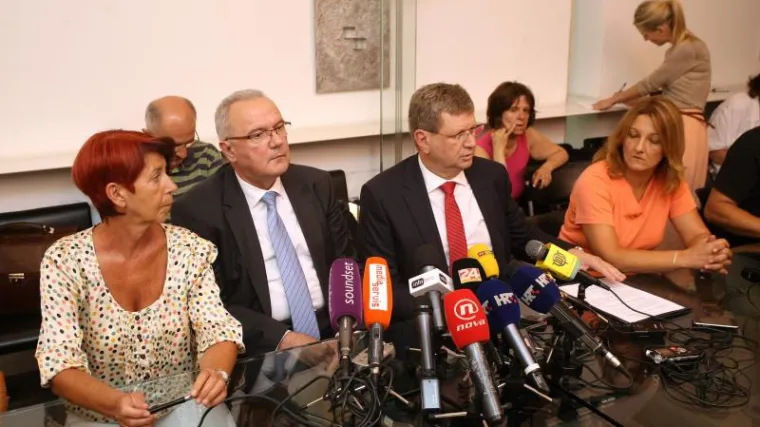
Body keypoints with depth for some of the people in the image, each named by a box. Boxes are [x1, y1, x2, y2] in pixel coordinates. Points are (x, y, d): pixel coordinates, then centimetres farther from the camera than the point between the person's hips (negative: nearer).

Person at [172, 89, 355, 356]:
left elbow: (345, 259, 12)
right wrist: (282, 338, -16)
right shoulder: (199, 209, -5)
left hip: (333, 329, 4)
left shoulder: (316, 184, 7)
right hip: (263, 346, -4)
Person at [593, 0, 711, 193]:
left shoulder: (689, 49, -13)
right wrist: (624, 98, 14)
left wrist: (614, 100, 6)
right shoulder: (678, 49, 16)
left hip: (684, 129, -9)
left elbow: (651, 83, -6)